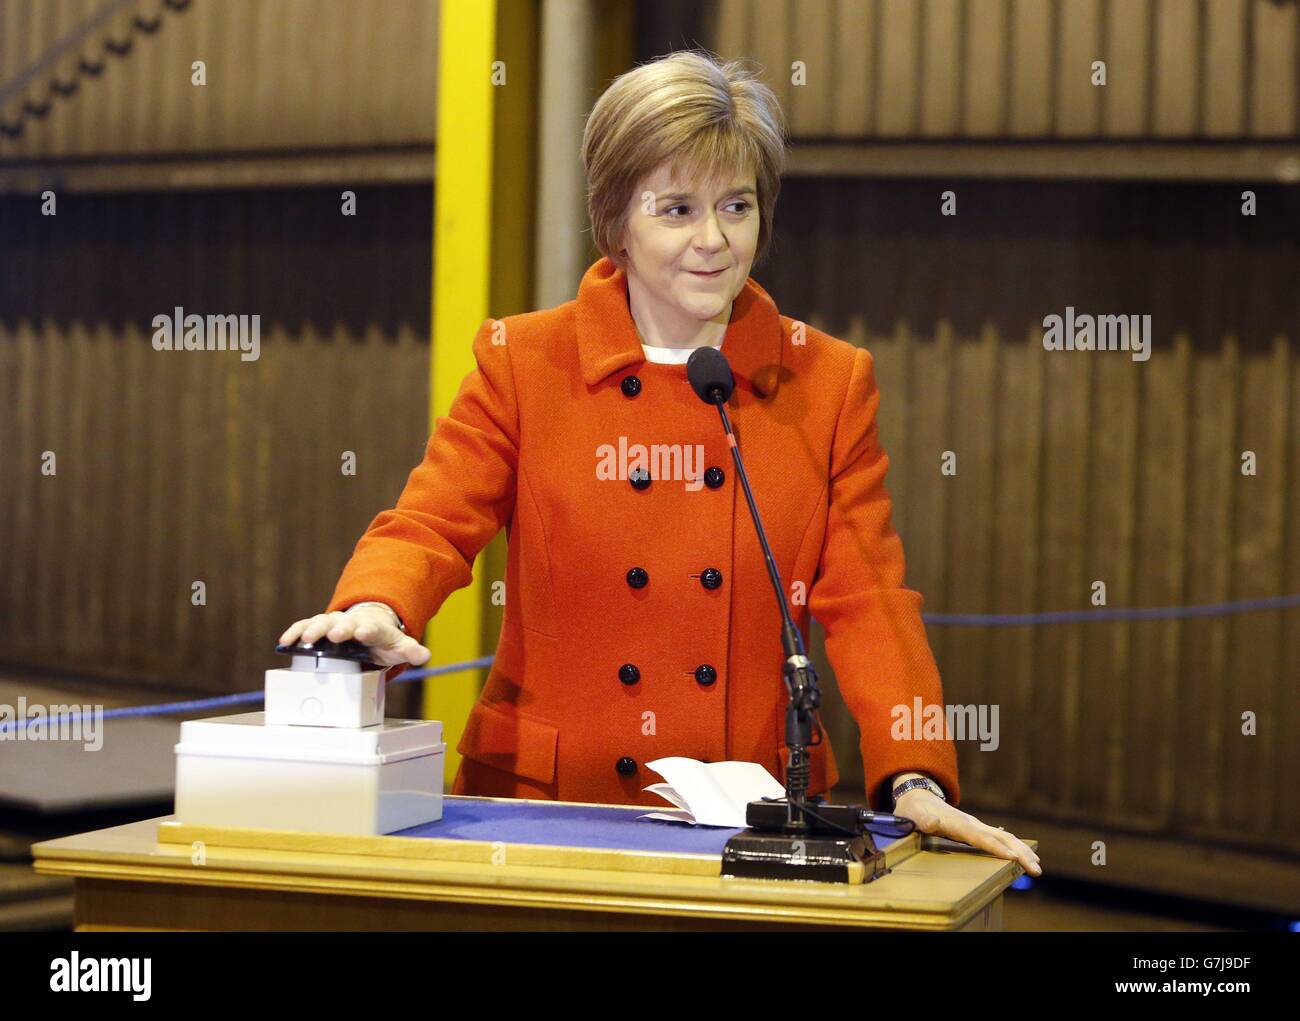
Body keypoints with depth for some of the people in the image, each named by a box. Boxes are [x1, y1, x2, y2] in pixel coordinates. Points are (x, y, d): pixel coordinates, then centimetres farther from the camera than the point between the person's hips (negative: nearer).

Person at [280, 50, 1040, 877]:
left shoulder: (833, 383, 9)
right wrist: (374, 610, -25)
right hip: (546, 805, 0)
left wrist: (914, 779, -12)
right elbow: (432, 526, -1)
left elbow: (866, 597, 3)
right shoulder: (523, 363, 6)